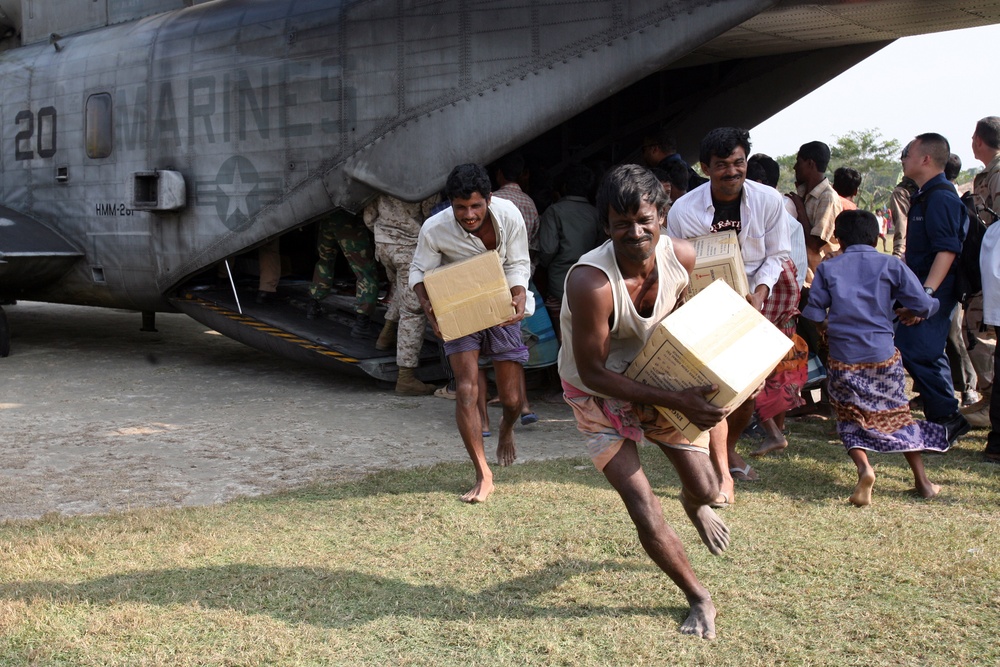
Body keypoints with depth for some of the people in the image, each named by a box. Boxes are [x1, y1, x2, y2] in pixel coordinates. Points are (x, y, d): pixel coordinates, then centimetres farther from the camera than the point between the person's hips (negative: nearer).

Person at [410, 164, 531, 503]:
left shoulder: (509, 216, -19)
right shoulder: (434, 229, -22)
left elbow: (518, 265, -10)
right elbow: (419, 271, -9)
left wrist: (518, 300, -29)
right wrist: (427, 305, -29)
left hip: (501, 311, 1)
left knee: (513, 399, 5)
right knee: (466, 390, -17)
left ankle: (506, 430, 44)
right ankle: (483, 476, -7)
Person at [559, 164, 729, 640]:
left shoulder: (681, 257, -19)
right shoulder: (590, 282, -36)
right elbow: (594, 373, -28)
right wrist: (675, 402, -32)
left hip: (658, 378, 4)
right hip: (599, 395, -4)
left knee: (706, 489, 13)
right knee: (646, 516, -8)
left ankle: (694, 506, 54)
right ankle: (699, 599, 19)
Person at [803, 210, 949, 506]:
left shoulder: (827, 269, 3)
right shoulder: (891, 266, 2)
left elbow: (813, 315, -1)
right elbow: (923, 305, -4)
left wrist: (825, 333, 19)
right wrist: (913, 312, 19)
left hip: (843, 359, 0)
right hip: (884, 356, 1)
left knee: (851, 421, 11)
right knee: (897, 415, 16)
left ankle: (864, 468, -16)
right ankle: (922, 481, 18)